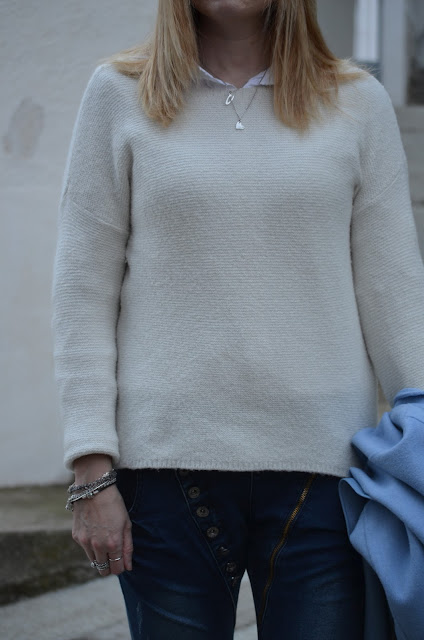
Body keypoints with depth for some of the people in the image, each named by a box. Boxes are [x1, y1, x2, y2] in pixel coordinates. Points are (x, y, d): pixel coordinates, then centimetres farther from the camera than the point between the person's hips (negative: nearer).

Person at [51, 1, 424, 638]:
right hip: (167, 462, 0)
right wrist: (92, 470, -3)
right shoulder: (119, 93, 6)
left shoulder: (358, 102, 7)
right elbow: (85, 293, 4)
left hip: (321, 465, 1)